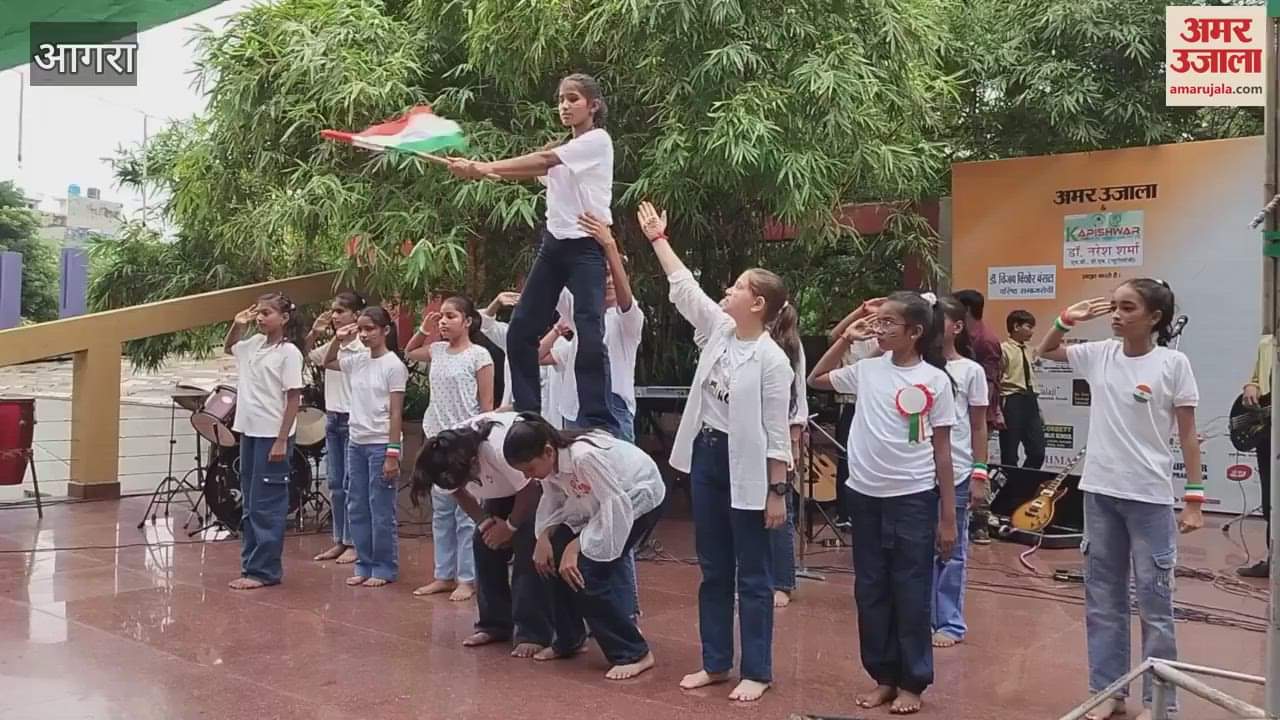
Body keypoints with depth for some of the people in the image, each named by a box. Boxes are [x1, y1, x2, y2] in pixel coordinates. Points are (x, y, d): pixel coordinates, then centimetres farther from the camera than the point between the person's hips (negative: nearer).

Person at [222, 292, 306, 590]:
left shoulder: (288, 352, -12)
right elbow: (228, 349, 31)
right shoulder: (255, 344, 9)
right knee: (249, 504, 14)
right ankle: (252, 564, 23)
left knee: (266, 506, -2)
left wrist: (282, 441, -17)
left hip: (272, 435, -8)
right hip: (249, 432, 8)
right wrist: (237, 325, 11)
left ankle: (263, 570, 5)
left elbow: (294, 398, -14)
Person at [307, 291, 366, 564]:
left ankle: (354, 543, 8)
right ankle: (340, 540, 20)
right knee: (335, 484, 11)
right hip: (332, 418, 8)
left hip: (353, 419, -8)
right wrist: (314, 333, 3)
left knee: (351, 485, -2)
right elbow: (306, 358, 17)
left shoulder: (363, 348, -13)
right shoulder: (331, 345, 9)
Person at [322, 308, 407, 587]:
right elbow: (327, 363, 27)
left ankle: (384, 568, 11)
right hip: (356, 443, 7)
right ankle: (364, 565, 22)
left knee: (381, 511, 1)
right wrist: (338, 340, 8)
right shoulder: (357, 361, 7)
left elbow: (395, 413, -12)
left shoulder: (393, 365, -10)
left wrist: (392, 453, -15)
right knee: (357, 508, 11)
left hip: (380, 445, -7)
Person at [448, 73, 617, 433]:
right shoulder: (563, 153, 20)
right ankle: (527, 414, 14)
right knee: (522, 328, 6)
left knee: (589, 336, -13)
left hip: (586, 246, -8)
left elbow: (542, 160, -15)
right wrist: (482, 171, -11)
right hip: (554, 243, 8)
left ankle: (598, 423, -8)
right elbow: (536, 170, 3)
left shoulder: (598, 140, -5)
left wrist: (486, 167, -18)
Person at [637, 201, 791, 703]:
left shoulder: (772, 360, -14)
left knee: (753, 576, 4)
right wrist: (657, 239, 17)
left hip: (746, 469, -7)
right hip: (705, 458, 7)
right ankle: (715, 662, 25)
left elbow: (776, 433, -14)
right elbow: (683, 285, 13)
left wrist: (777, 491, -14)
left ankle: (757, 672, 15)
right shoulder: (718, 331, 4)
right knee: (713, 570, 14)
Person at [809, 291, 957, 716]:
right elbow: (816, 380, 19)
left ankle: (912, 682, 21)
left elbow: (942, 452, -3)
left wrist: (947, 517, -3)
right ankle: (884, 676, 26)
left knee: (911, 594, 6)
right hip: (866, 495, 4)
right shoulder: (868, 370, 4)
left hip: (913, 499, -4)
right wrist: (846, 339, 6)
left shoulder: (935, 380, -6)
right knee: (870, 591, 11)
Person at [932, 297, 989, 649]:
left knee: (951, 550, 8)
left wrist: (980, 473, -3)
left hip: (955, 473, -2)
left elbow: (979, 426, 1)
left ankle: (951, 623, 17)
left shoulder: (971, 370, 0)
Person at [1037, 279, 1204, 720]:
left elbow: (1188, 436, -5)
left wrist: (1194, 499, -7)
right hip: (1099, 491, 5)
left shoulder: (1173, 364, -8)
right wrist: (1067, 320, 1)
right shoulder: (1099, 355, 3)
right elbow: (1044, 352, 19)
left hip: (1149, 497, -4)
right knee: (1102, 597, 12)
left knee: (1153, 601, 4)